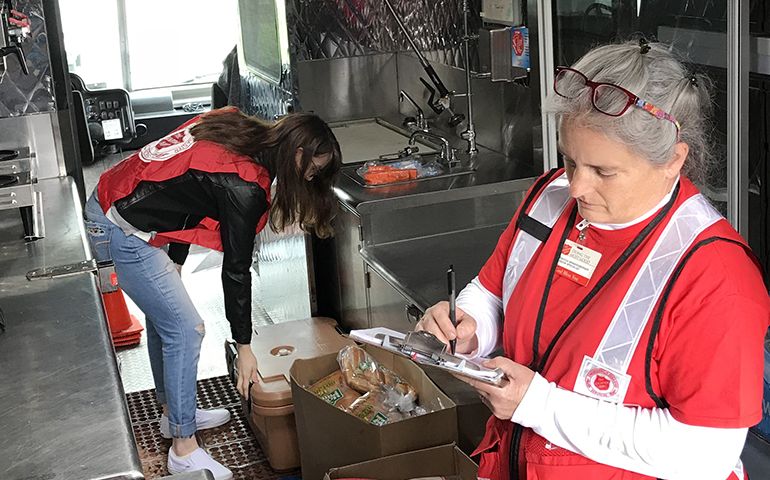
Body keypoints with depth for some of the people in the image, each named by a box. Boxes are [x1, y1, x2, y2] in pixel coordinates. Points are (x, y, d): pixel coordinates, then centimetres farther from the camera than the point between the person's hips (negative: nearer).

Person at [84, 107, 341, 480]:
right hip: (123, 234, -10)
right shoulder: (244, 186, -22)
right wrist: (243, 347, -6)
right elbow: (235, 270, -16)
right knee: (185, 330, -4)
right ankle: (183, 449, 7)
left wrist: (174, 264, 17)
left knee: (162, 315, 21)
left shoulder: (241, 133, 3)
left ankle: (174, 412, 38)